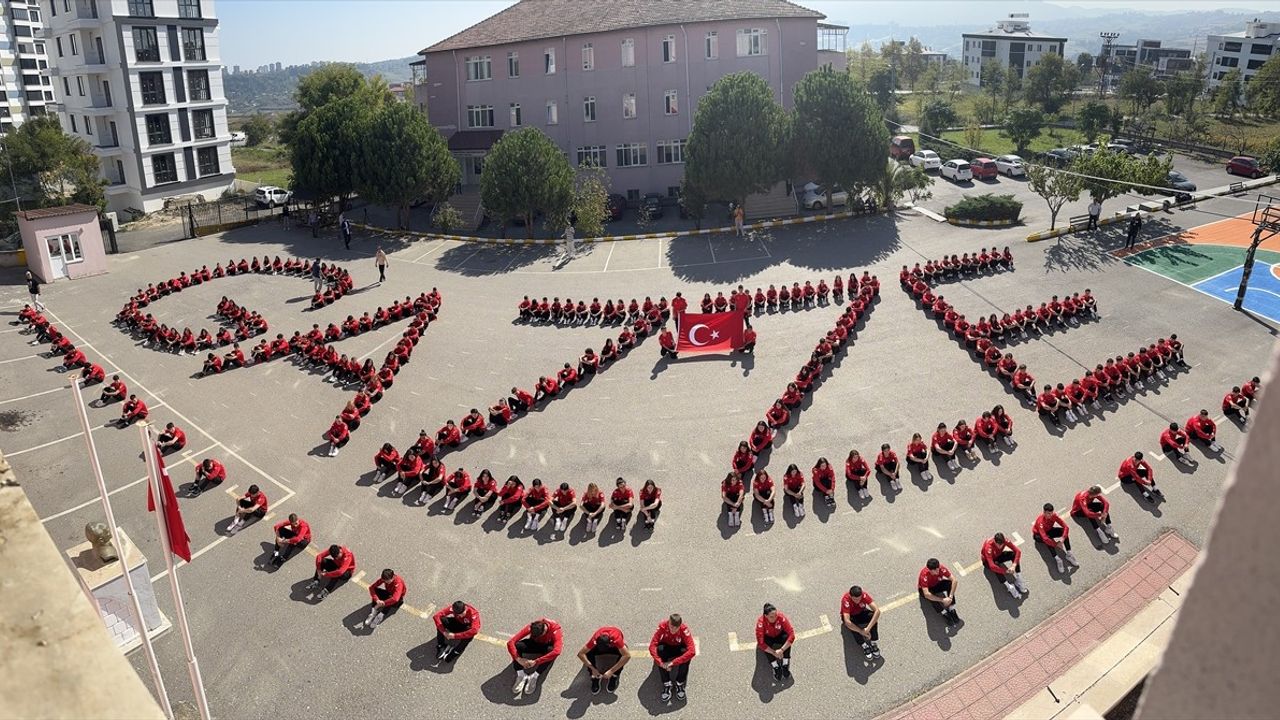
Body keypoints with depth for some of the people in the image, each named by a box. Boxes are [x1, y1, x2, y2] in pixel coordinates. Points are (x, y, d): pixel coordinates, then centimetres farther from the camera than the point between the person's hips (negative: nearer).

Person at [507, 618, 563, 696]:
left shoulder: (555, 630, -38)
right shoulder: (530, 627, -31)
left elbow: (557, 651, -53)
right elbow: (510, 643, -33)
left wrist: (535, 662, -53)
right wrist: (518, 659, -46)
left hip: (548, 646, -2)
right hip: (535, 643, 2)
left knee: (551, 650, -39)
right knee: (517, 645, -27)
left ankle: (534, 676, -31)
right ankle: (521, 675, -27)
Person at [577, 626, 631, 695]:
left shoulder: (616, 638, -43)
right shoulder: (595, 640, -36)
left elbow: (627, 656, -47)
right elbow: (580, 653, -33)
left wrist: (611, 671, -45)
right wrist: (592, 668, -38)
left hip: (615, 646, -1)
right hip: (600, 646, 1)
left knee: (622, 652, -36)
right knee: (589, 652, -30)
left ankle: (614, 677, -16)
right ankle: (595, 677, -15)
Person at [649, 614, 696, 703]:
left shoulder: (684, 629, -32)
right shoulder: (662, 626, -30)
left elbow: (692, 651, -42)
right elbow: (652, 646, -35)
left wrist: (673, 662, -46)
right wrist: (660, 663, -47)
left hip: (679, 648, -1)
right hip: (666, 647, 1)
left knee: (686, 652, -35)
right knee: (659, 649, -34)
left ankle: (680, 683, -18)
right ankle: (666, 684, -26)